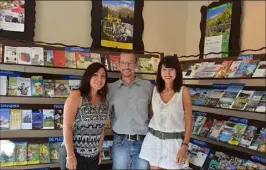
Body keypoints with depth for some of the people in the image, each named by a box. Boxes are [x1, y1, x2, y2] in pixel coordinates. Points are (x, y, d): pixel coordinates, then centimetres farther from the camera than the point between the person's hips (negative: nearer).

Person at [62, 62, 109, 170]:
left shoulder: (103, 100, 5)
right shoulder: (76, 96, -10)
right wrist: (70, 155, -17)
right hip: (75, 154, -5)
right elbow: (67, 127, -14)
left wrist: (100, 151, 10)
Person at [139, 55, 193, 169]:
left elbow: (188, 121, -6)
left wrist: (185, 146, -12)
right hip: (154, 139, 3)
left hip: (174, 141, -3)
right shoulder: (155, 89, 2)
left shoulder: (183, 91, -8)